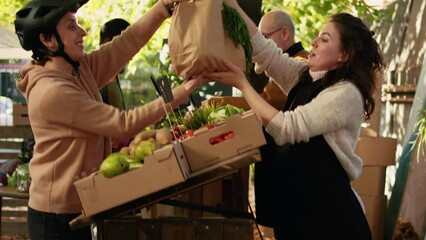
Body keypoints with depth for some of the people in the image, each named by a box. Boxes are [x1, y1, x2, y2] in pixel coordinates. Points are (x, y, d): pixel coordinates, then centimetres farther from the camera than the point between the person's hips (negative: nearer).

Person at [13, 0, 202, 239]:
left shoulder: (81, 69, 4)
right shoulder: (51, 91, -23)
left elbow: (128, 42, -2)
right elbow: (123, 124, -22)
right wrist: (182, 92, -19)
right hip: (58, 215, -9)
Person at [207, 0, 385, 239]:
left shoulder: (346, 94, -15)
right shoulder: (304, 76, 9)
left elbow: (285, 128, -20)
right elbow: (263, 50, 6)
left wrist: (242, 84, -16)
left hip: (327, 210, -8)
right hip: (293, 202, 8)